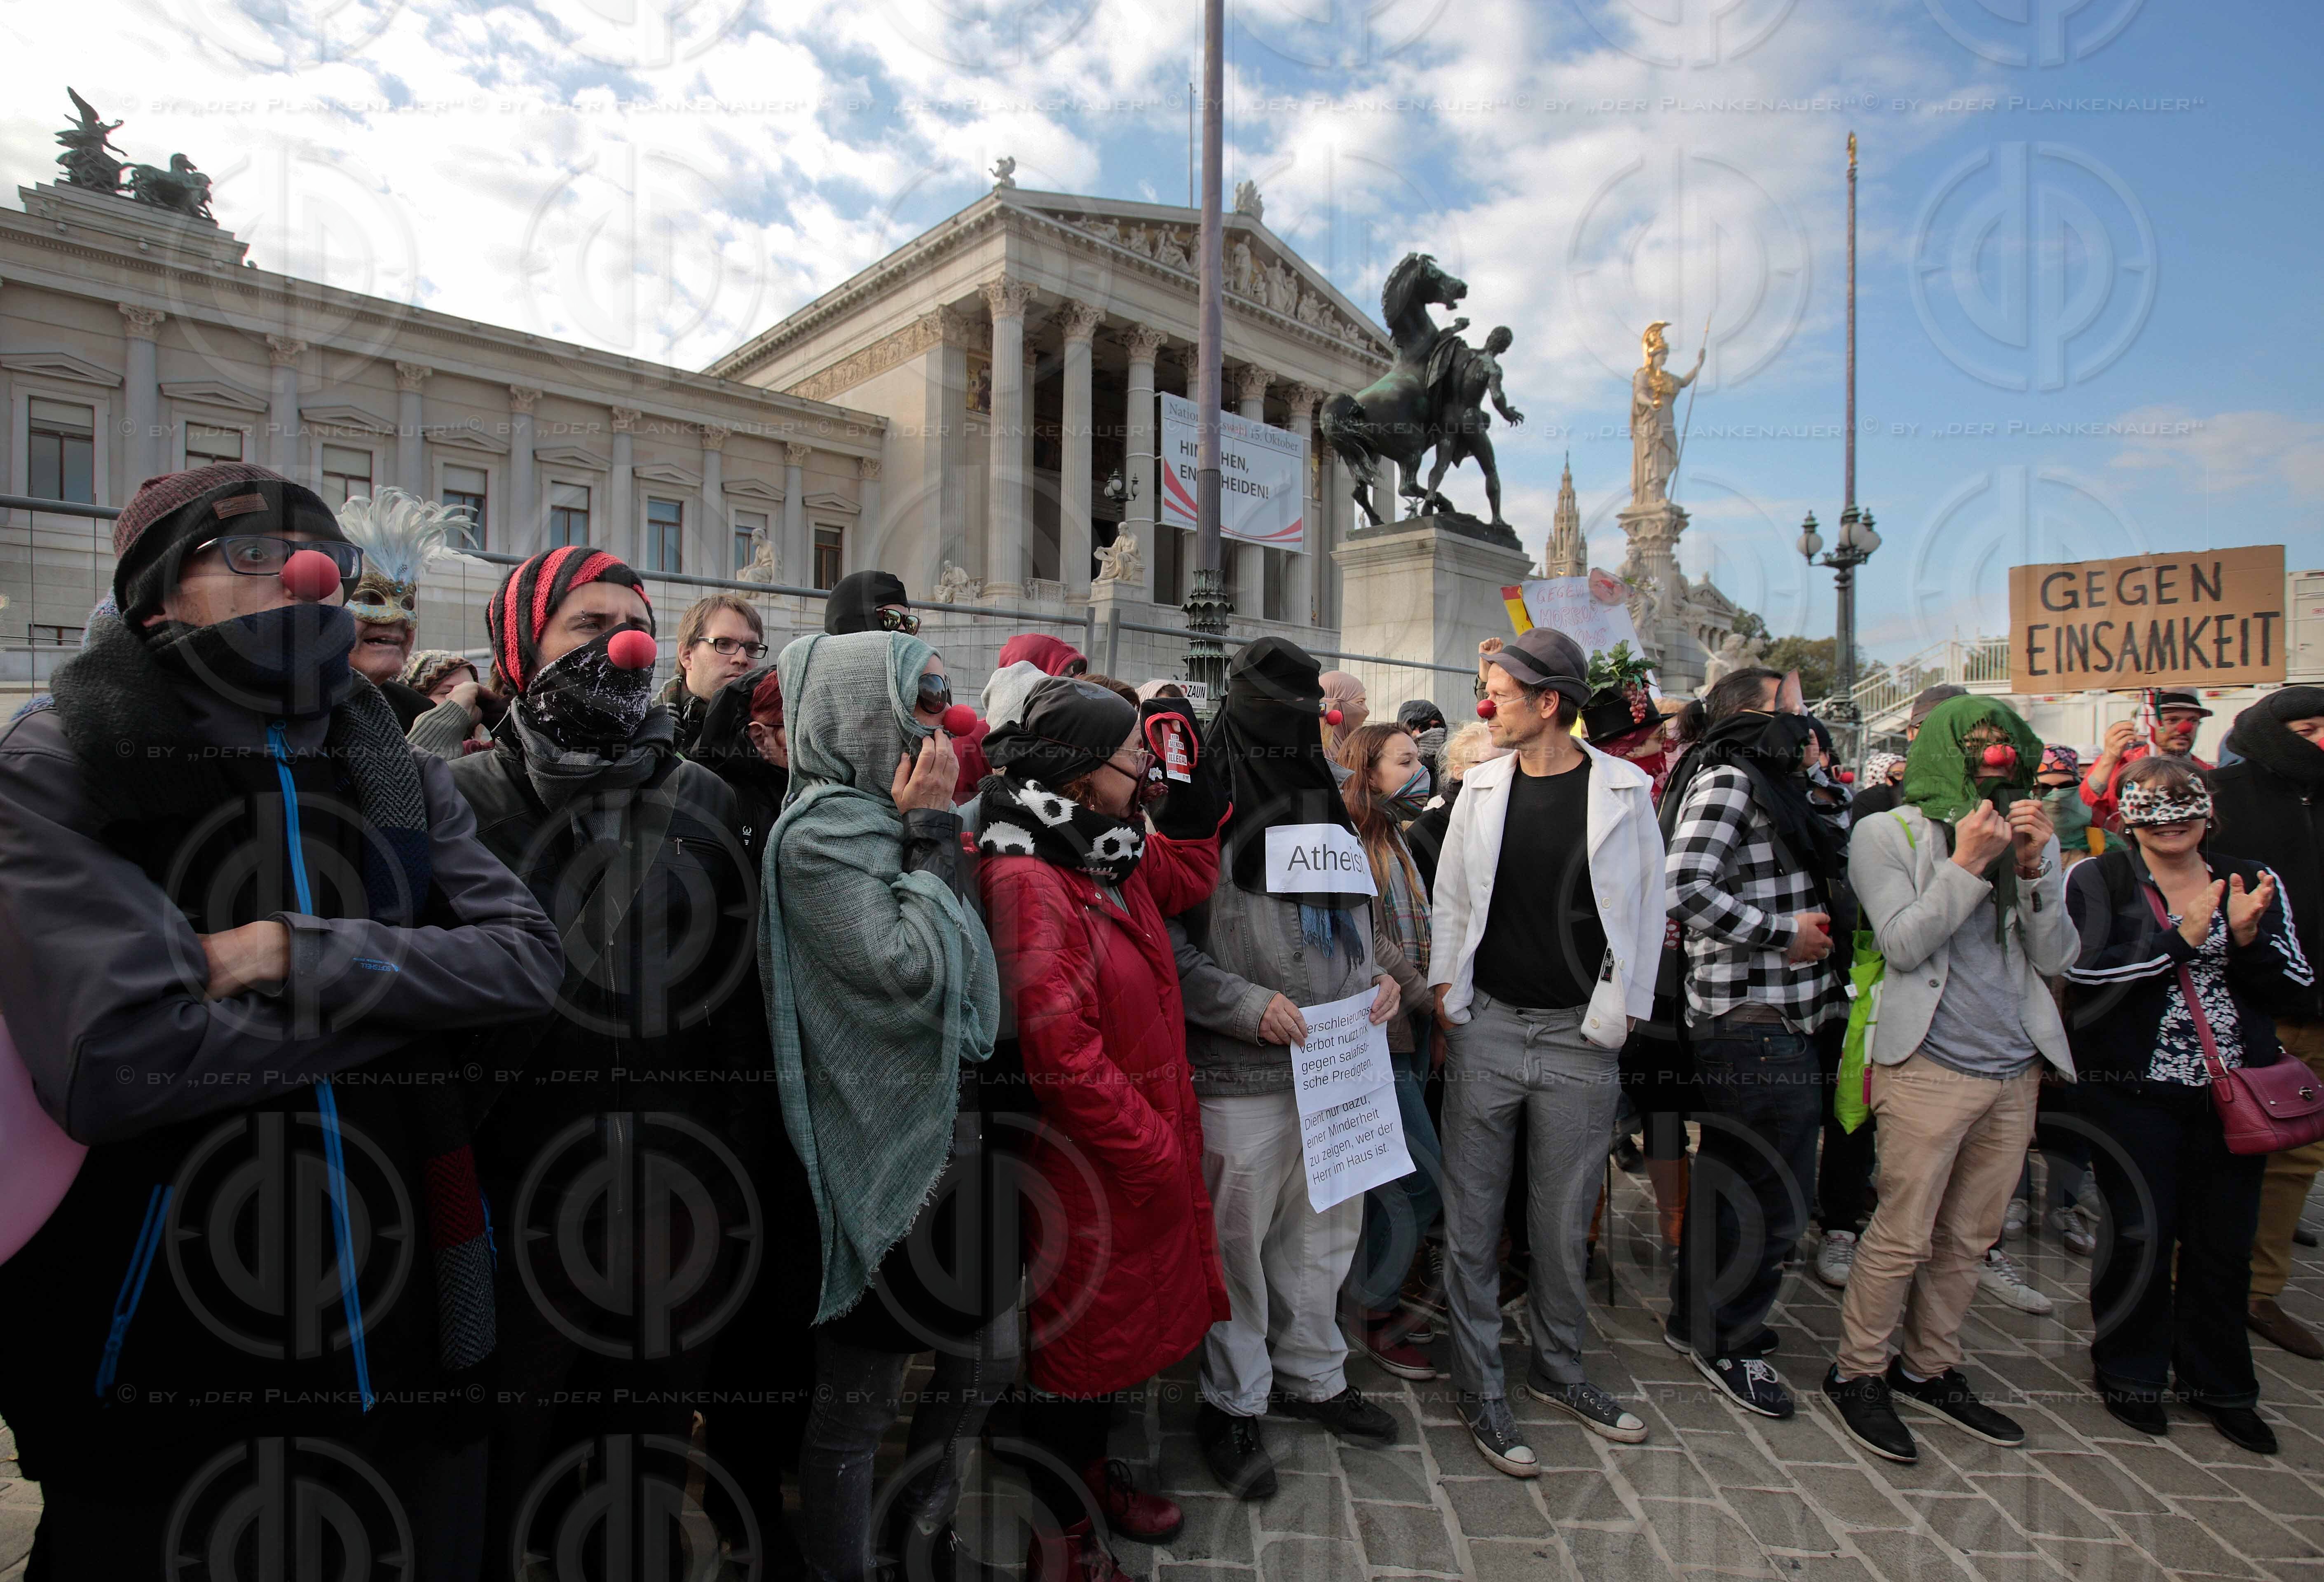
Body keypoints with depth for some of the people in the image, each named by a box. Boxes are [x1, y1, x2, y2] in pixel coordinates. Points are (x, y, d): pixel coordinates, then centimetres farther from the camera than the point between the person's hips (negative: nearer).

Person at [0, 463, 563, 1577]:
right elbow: (109, 1059, -20)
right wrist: (409, 997, -13)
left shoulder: (400, 775, 5)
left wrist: (302, 955, -18)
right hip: (155, 1353, -3)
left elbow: (526, 958, -8)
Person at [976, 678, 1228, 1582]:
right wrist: (1156, 1152, -18)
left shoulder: (1108, 854, 3)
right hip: (1085, 1166, -9)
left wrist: (1194, 786, 5)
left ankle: (1091, 1477, 50)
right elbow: (1062, 1053, -28)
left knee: (1115, 1323, 25)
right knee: (1077, 1333, 12)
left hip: (1144, 1153, 9)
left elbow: (1186, 875, 20)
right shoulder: (1024, 879, -25)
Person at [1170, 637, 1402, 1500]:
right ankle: (1233, 1403, 30)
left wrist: (1374, 976, 4)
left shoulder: (1326, 807, 13)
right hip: (1242, 1077, -6)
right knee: (1236, 1242, 8)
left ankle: (1311, 1374, 42)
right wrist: (1249, 1004, -20)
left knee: (1326, 1229, 19)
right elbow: (1167, 947, -13)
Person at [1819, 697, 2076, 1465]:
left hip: (2015, 1068, 6)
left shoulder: (2022, 837, 11)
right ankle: (1858, 1372, 16)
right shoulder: (1887, 833, -3)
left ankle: (1930, 1368, 30)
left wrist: (2034, 867, -7)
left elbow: (2058, 957, 5)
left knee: (1970, 1239, 14)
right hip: (1930, 1066, -5)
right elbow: (1903, 944, -13)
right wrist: (1968, 864, -15)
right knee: (1902, 1236, -1)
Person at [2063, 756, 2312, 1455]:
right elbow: (2083, 972, -16)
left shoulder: (2253, 882, 8)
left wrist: (2248, 942, -12)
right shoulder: (2097, 881, -3)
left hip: (2236, 1095, 4)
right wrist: (2179, 940, -17)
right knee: (2142, 1236, 4)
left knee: (2225, 1243, 10)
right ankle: (2131, 1372, 24)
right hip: (2135, 1095, -3)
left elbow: (2298, 992, 5)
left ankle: (2217, 1382, 31)